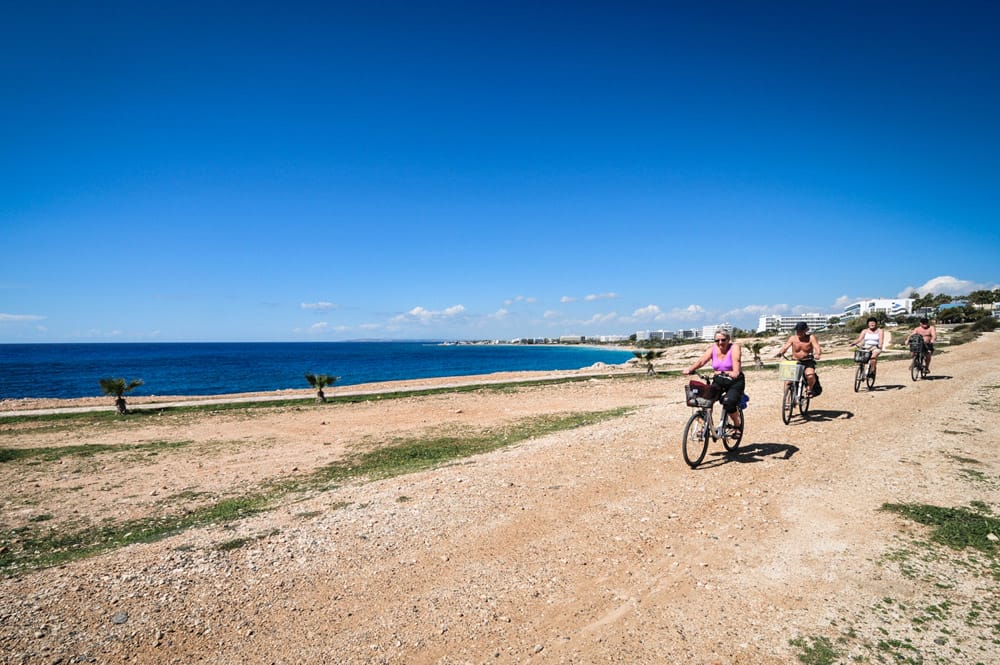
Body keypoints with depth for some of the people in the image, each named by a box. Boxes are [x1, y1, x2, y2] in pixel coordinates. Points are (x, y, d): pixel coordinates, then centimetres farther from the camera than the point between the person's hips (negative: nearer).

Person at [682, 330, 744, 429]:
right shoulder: (712, 349, 1)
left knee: (729, 403, -24)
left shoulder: (734, 348, -9)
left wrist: (735, 372, -47)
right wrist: (690, 369, -29)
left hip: (735, 381, -4)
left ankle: (737, 424, 4)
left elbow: (736, 361, -26)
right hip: (719, 380, 4)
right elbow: (701, 360, -11)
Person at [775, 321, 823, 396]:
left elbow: (817, 348, -18)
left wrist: (817, 354, -42)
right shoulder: (792, 338, -1)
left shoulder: (811, 337, -6)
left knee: (810, 376, -31)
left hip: (808, 362, -2)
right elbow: (785, 347, -9)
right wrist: (780, 353, -32)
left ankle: (810, 389, 1)